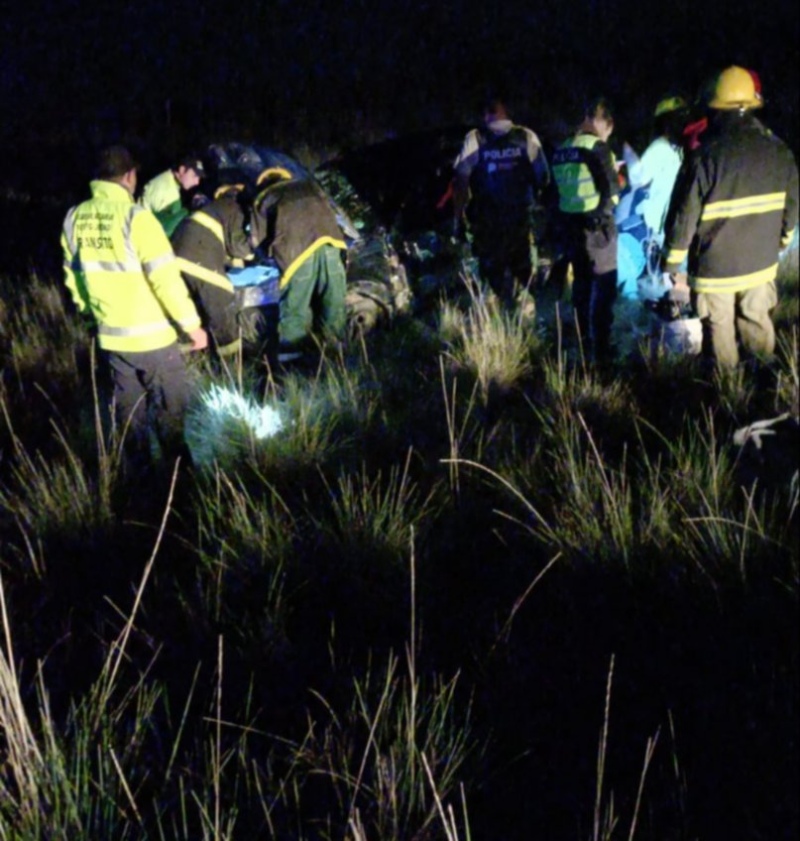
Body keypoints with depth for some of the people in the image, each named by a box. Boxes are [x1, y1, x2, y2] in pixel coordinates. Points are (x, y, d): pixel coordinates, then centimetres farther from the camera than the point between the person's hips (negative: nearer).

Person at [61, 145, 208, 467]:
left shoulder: (74, 219, 0)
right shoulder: (135, 217, -20)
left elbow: (73, 275, 11)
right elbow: (166, 278, -20)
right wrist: (191, 324, -12)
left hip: (110, 335, 6)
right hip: (151, 335, -6)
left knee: (129, 408, 19)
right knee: (172, 408, 9)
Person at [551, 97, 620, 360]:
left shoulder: (562, 149, 8)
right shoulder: (597, 146, -13)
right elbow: (611, 188, -12)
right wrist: (614, 172, 7)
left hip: (570, 221, 7)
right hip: (596, 223, -7)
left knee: (581, 281, 19)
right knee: (604, 285, 0)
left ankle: (582, 340, 27)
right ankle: (600, 346, -2)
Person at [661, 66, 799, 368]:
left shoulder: (705, 156, -18)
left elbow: (684, 214, -15)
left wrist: (672, 259, -4)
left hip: (715, 267, -4)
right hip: (761, 263, 4)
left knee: (720, 331, 9)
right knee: (758, 323, 18)